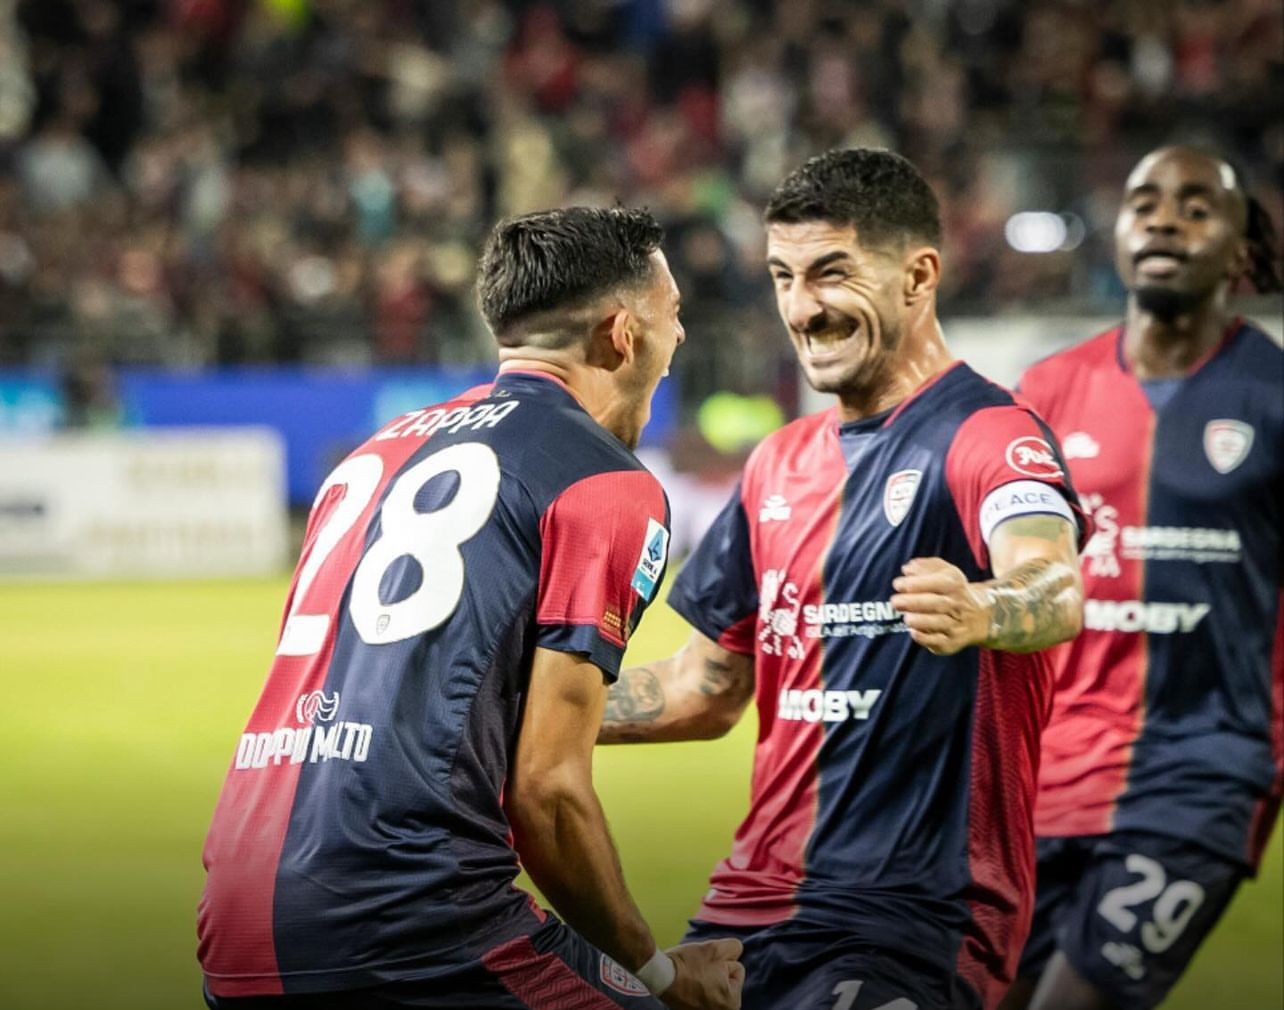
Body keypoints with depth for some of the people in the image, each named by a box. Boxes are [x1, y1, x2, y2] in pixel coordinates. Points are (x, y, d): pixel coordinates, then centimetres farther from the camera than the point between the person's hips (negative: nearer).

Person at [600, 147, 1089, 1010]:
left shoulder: (989, 436, -9)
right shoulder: (781, 465, 14)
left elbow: (1054, 593, -30)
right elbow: (712, 686, 21)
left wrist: (976, 613, -52)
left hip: (917, 909, -7)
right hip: (755, 905, 7)